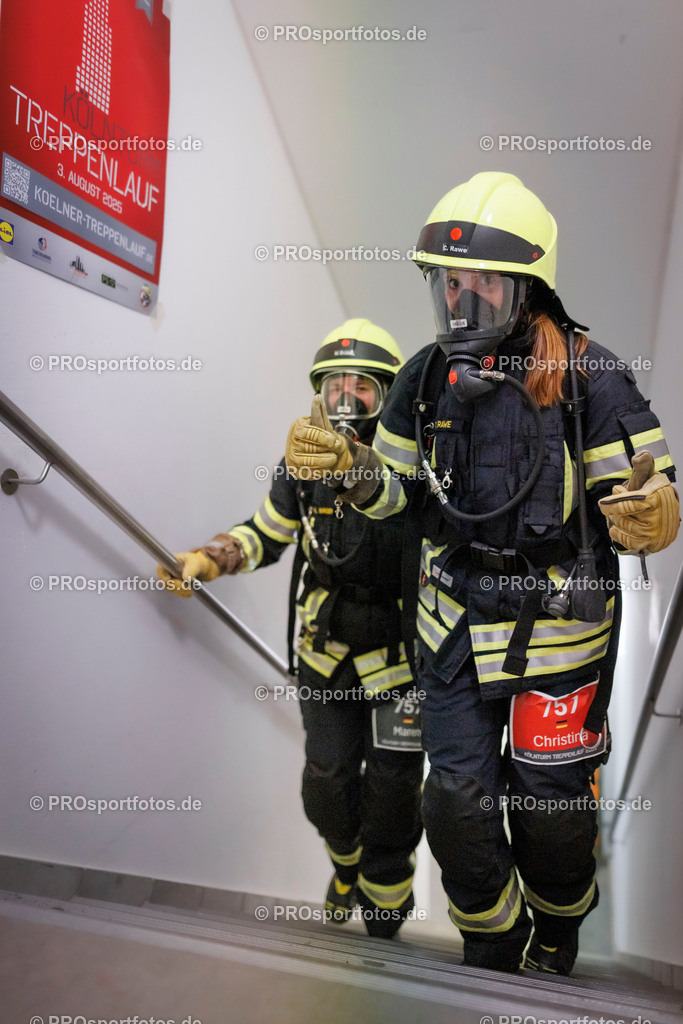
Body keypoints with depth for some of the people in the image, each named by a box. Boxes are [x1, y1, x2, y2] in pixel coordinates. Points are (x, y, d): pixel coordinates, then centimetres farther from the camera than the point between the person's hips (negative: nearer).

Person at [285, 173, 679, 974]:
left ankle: (556, 937, 48)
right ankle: (491, 948, 39)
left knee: (549, 808, 12)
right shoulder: (426, 380, -1)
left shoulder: (588, 377, -14)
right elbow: (396, 490, 6)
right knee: (456, 803, 9)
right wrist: (346, 465, -14)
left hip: (558, 629, -3)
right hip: (455, 628, 4)